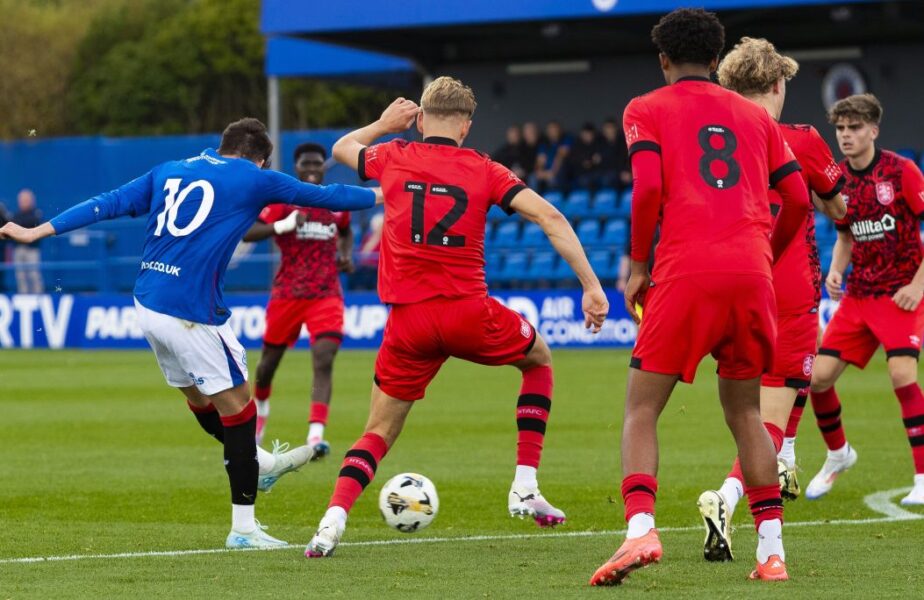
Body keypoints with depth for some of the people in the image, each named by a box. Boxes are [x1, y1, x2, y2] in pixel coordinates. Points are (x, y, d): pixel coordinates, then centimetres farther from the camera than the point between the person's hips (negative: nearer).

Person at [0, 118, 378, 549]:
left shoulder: (169, 171, 15)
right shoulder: (255, 179, 1)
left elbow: (109, 204, 11)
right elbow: (325, 197, 9)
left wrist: (38, 232, 12)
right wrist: (382, 195, 23)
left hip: (147, 304, 7)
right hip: (190, 313, -7)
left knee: (199, 397, 23)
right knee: (237, 408, 3)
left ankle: (260, 463, 45)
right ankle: (243, 528, 5)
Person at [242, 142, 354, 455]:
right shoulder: (282, 199, -5)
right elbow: (247, 233, -16)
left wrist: (346, 255, 7)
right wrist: (283, 226, -32)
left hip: (326, 295, 1)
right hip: (287, 294, -1)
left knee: (324, 361, -19)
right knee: (270, 360, 13)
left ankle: (316, 435, -27)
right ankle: (259, 411, 45)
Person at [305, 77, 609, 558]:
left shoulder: (392, 158, 7)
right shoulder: (482, 170, 2)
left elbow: (341, 148, 29)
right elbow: (549, 217, -7)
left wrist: (384, 123, 44)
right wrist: (591, 286, -6)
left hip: (408, 320, 2)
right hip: (469, 314, -1)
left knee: (379, 430, 13)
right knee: (539, 360, 27)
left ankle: (332, 521, -12)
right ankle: (525, 489, 19)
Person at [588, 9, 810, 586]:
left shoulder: (646, 110, 10)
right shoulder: (755, 115, 20)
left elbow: (648, 188, -6)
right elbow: (798, 198, 14)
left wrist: (638, 265, 4)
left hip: (685, 275, -4)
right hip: (752, 277, 4)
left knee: (642, 409, 3)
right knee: (745, 412, 16)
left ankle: (641, 529, -19)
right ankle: (772, 549, 8)